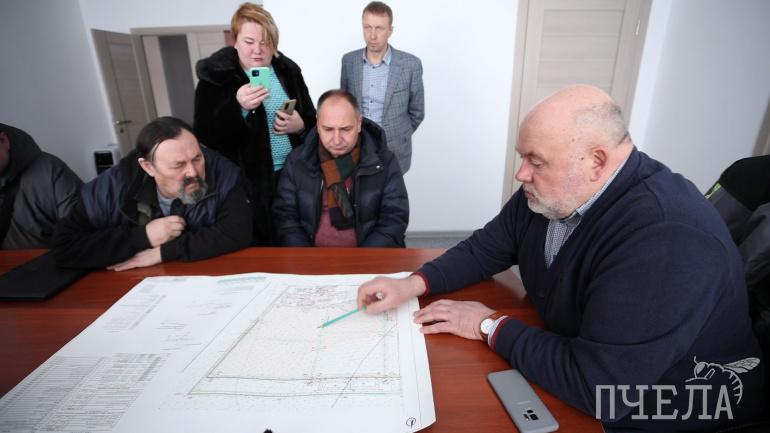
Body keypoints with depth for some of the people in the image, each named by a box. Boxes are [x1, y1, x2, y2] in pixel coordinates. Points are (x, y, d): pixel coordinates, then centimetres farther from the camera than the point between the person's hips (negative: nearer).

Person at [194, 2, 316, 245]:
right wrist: (237, 106, -25)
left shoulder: (288, 70, 6)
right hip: (249, 181, -3)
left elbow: (313, 120, 13)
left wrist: (299, 125, -11)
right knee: (259, 247, 4)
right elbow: (204, 136, -11)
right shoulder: (215, 76, -4)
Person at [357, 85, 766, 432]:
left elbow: (594, 389, -35)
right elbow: (486, 248, 2)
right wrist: (413, 284, -12)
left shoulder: (668, 241, -34)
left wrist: (492, 326, -22)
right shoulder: (548, 193, -9)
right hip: (569, 365, 7)